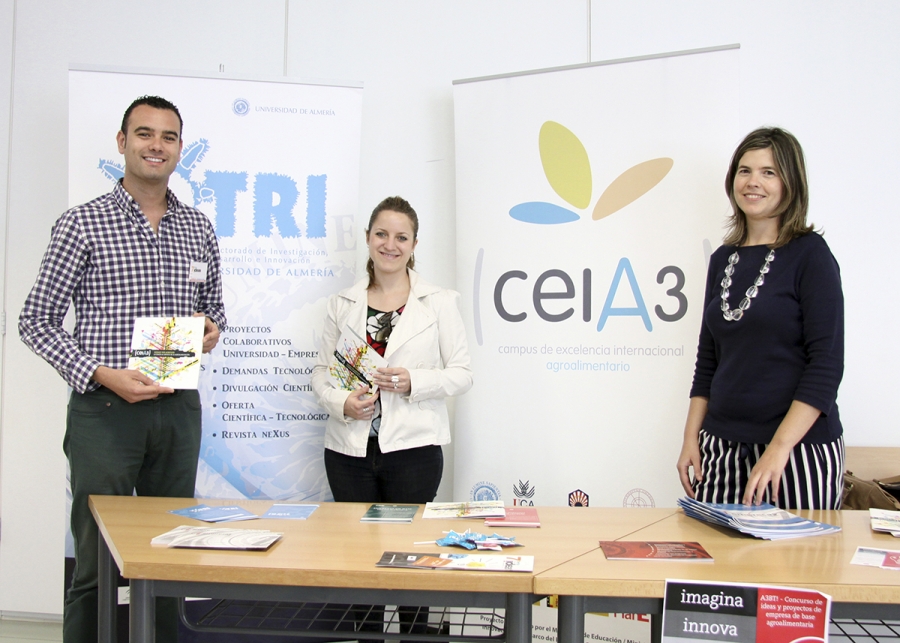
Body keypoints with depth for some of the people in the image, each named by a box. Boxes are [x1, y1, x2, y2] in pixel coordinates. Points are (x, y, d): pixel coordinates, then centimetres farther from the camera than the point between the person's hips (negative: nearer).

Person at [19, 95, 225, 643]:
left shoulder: (200, 229, 10)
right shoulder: (83, 224, -3)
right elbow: (37, 321, -2)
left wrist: (212, 329, -3)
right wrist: (103, 375, -15)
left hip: (179, 408, 4)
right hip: (105, 408, -4)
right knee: (97, 561, 3)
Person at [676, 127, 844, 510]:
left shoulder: (809, 254, -6)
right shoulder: (723, 259, 10)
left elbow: (827, 363, -13)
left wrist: (780, 448, -20)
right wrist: (691, 439, 7)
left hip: (799, 447, -4)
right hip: (722, 447, 5)